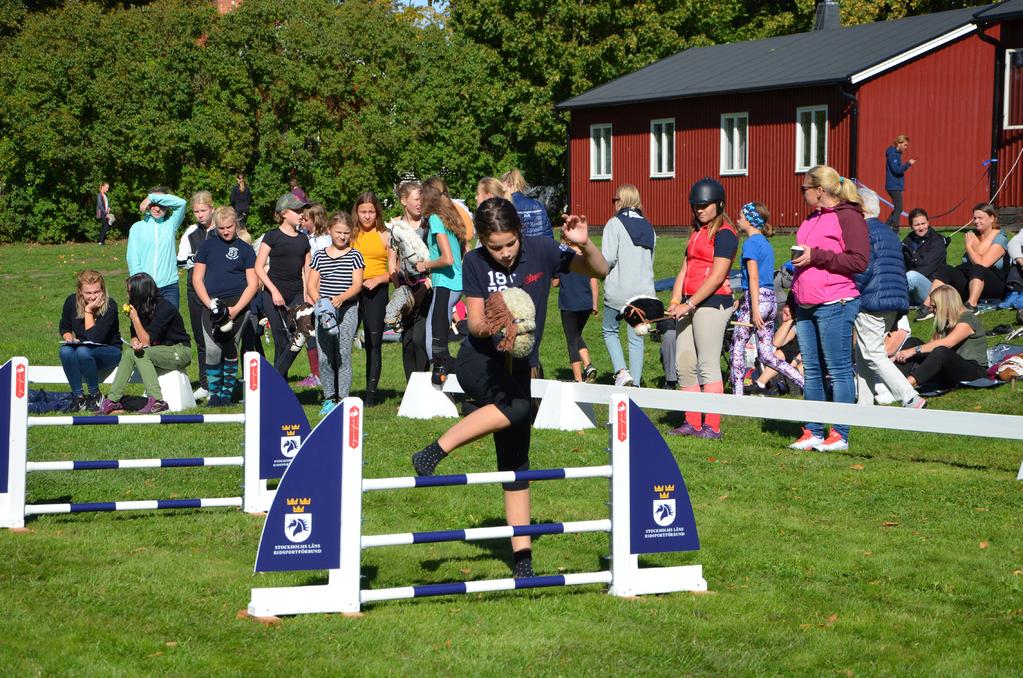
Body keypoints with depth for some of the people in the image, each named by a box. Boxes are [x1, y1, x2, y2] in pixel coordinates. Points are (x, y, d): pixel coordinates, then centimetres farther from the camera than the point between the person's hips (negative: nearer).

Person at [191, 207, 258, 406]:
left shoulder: (245, 249, 8)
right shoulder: (208, 245, 13)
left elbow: (253, 284, 3)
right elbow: (197, 278, 10)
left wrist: (236, 309, -10)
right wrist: (209, 304, -5)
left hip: (237, 303, -1)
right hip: (211, 305, 1)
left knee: (230, 349, -4)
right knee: (212, 350, -11)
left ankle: (227, 393, 7)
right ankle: (214, 394, -1)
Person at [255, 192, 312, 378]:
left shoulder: (303, 240, 13)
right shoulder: (272, 237, -1)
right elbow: (259, 268, -4)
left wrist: (307, 296, 4)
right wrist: (274, 291, -12)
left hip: (297, 295, 4)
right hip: (274, 294, -4)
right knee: (281, 341, -3)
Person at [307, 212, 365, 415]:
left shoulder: (354, 255, 5)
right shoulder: (320, 256, 11)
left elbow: (357, 284, -4)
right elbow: (311, 284, 9)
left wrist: (341, 298, -21)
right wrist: (318, 300, -10)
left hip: (348, 309, -2)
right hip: (324, 311, 2)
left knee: (343, 354, -9)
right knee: (324, 356, -2)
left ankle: (343, 398, -5)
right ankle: (329, 397, 9)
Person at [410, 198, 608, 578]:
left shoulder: (540, 252, -6)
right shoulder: (475, 264, -8)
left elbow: (600, 271, 0)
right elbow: (474, 324, -10)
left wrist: (584, 244, -20)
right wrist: (491, 325, -32)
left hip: (517, 366, 3)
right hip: (478, 362, -3)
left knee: (515, 461, 4)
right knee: (517, 405, -35)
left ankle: (522, 554, 7)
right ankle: (436, 451, -27)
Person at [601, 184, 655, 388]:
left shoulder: (615, 223, -8)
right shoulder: (648, 226, 11)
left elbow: (608, 258, -16)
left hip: (619, 290, -5)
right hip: (644, 290, 5)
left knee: (609, 330, 13)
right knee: (636, 338, 9)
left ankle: (621, 371, -5)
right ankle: (636, 383, 6)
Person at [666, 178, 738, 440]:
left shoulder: (724, 233, -7)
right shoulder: (697, 232, 19)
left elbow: (717, 277, -15)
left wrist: (689, 304, -17)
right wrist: (675, 302, 3)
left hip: (712, 303, -9)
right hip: (690, 305, 9)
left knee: (708, 366, -9)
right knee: (684, 364, 7)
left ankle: (712, 426, -7)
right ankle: (692, 423, 13)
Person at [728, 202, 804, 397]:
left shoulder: (751, 243, -10)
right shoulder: (766, 243, 16)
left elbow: (753, 277, -16)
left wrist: (754, 309, -20)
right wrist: (742, 300, 26)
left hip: (757, 298, -8)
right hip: (771, 299, 8)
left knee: (737, 345, 4)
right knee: (766, 354, 8)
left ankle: (737, 394, 4)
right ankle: (806, 383, -2)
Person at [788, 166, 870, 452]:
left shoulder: (848, 217, -8)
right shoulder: (811, 219, 20)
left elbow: (859, 261, -17)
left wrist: (816, 256, -17)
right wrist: (790, 299, 24)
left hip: (835, 305, -9)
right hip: (806, 306, 9)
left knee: (838, 370, -4)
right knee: (811, 371, 9)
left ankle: (840, 435, -1)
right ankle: (812, 432, 14)